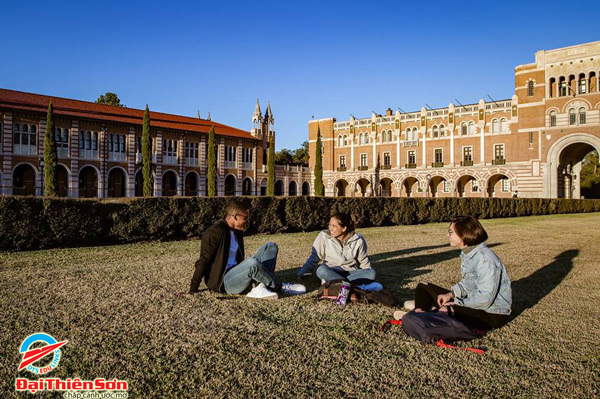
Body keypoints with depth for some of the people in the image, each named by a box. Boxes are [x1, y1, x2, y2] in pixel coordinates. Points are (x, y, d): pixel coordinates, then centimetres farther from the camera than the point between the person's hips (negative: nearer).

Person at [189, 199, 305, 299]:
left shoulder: (237, 232, 13)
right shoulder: (215, 232, -13)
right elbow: (203, 261, -13)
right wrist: (193, 290, -12)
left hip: (237, 274, 9)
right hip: (223, 282, -9)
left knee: (271, 246, 0)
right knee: (252, 263, -39)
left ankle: (259, 287, -19)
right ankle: (279, 287, -13)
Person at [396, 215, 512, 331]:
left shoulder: (485, 259, -26)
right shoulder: (467, 253, 4)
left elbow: (485, 298, -28)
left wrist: (458, 304, -20)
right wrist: (450, 294, -1)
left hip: (492, 313, -9)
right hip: (474, 302, 9)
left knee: (445, 311, -34)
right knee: (424, 287, 10)